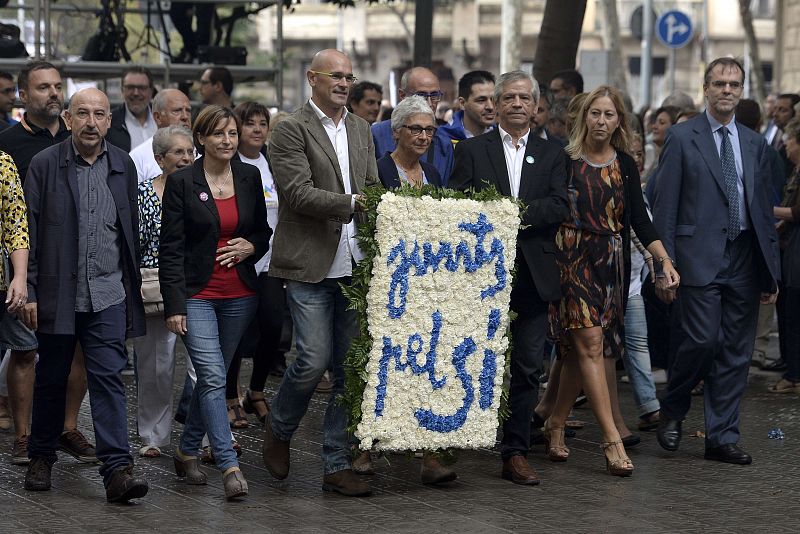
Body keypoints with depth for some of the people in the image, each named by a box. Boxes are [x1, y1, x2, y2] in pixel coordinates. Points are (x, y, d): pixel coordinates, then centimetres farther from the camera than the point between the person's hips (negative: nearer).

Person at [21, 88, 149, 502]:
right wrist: (28, 292, -7)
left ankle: (117, 469, -11)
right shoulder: (44, 164, -3)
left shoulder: (123, 166, 7)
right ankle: (41, 457, 27)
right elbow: (28, 231, -3)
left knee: (108, 379, -6)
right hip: (58, 293, -1)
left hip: (108, 295, 1)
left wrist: (133, 288, 10)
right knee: (51, 379, 11)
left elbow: (132, 230, 12)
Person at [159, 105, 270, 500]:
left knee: (211, 377, 11)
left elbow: (264, 231, 17)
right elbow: (170, 248, -6)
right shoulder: (181, 182, -6)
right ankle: (229, 467, -15)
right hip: (197, 295, -4)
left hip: (239, 296, 4)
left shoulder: (249, 177, 6)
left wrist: (251, 246, -7)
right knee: (213, 378, -13)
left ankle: (187, 451, 26)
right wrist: (174, 305, -11)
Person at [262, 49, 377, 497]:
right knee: (315, 359, -9)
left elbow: (372, 189, 17)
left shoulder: (362, 129, 15)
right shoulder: (292, 131, -5)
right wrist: (352, 202, -23)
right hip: (311, 265, -6)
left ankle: (338, 465, 11)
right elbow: (299, 193, -15)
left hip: (355, 266, 6)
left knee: (351, 367, 5)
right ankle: (279, 431, 20)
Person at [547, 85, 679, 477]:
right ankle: (612, 441, -16)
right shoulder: (563, 160, -2)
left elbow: (639, 219, 4)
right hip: (571, 260, -4)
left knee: (580, 349, 6)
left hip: (611, 265, 4)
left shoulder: (625, 165, 8)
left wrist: (664, 260, -7)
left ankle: (555, 425, 24)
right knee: (590, 342, -12)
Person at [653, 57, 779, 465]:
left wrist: (771, 271, 11)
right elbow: (665, 207, -2)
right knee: (703, 340, -12)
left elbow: (764, 209, 15)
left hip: (744, 260, 5)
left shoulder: (754, 143, 14)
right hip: (700, 258, -5)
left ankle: (722, 438, 12)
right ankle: (673, 410, 13)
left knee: (736, 353, 5)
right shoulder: (682, 138, 0)